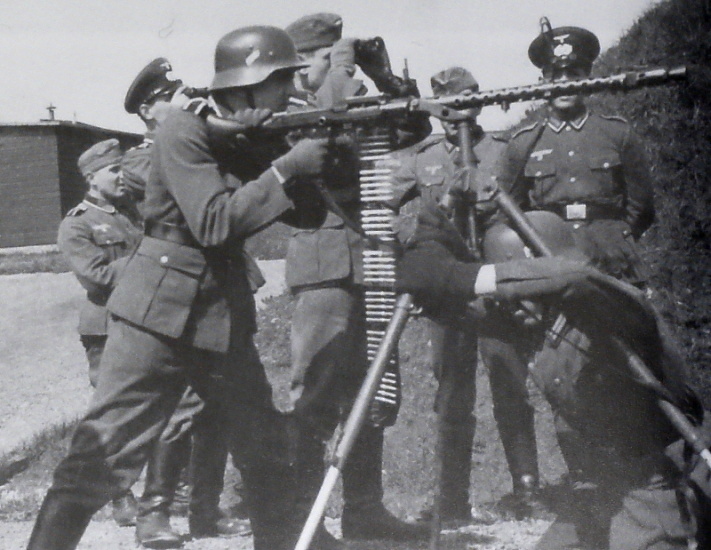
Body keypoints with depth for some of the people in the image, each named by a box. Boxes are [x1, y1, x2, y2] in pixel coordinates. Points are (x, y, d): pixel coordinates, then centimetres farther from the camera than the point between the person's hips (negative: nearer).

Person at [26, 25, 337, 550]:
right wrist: (287, 169, -19)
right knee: (104, 452, -7)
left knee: (268, 449, 15)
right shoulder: (185, 130, -12)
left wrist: (326, 160, -5)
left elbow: (307, 211, 11)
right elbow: (214, 223, -21)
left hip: (227, 312, 7)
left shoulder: (262, 137, 8)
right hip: (162, 309, -7)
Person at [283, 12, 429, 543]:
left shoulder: (352, 106, 19)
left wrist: (382, 72, 9)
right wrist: (343, 65, -11)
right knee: (315, 400, -7)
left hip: (367, 267, 9)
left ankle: (365, 509, 21)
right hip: (328, 267, -9)